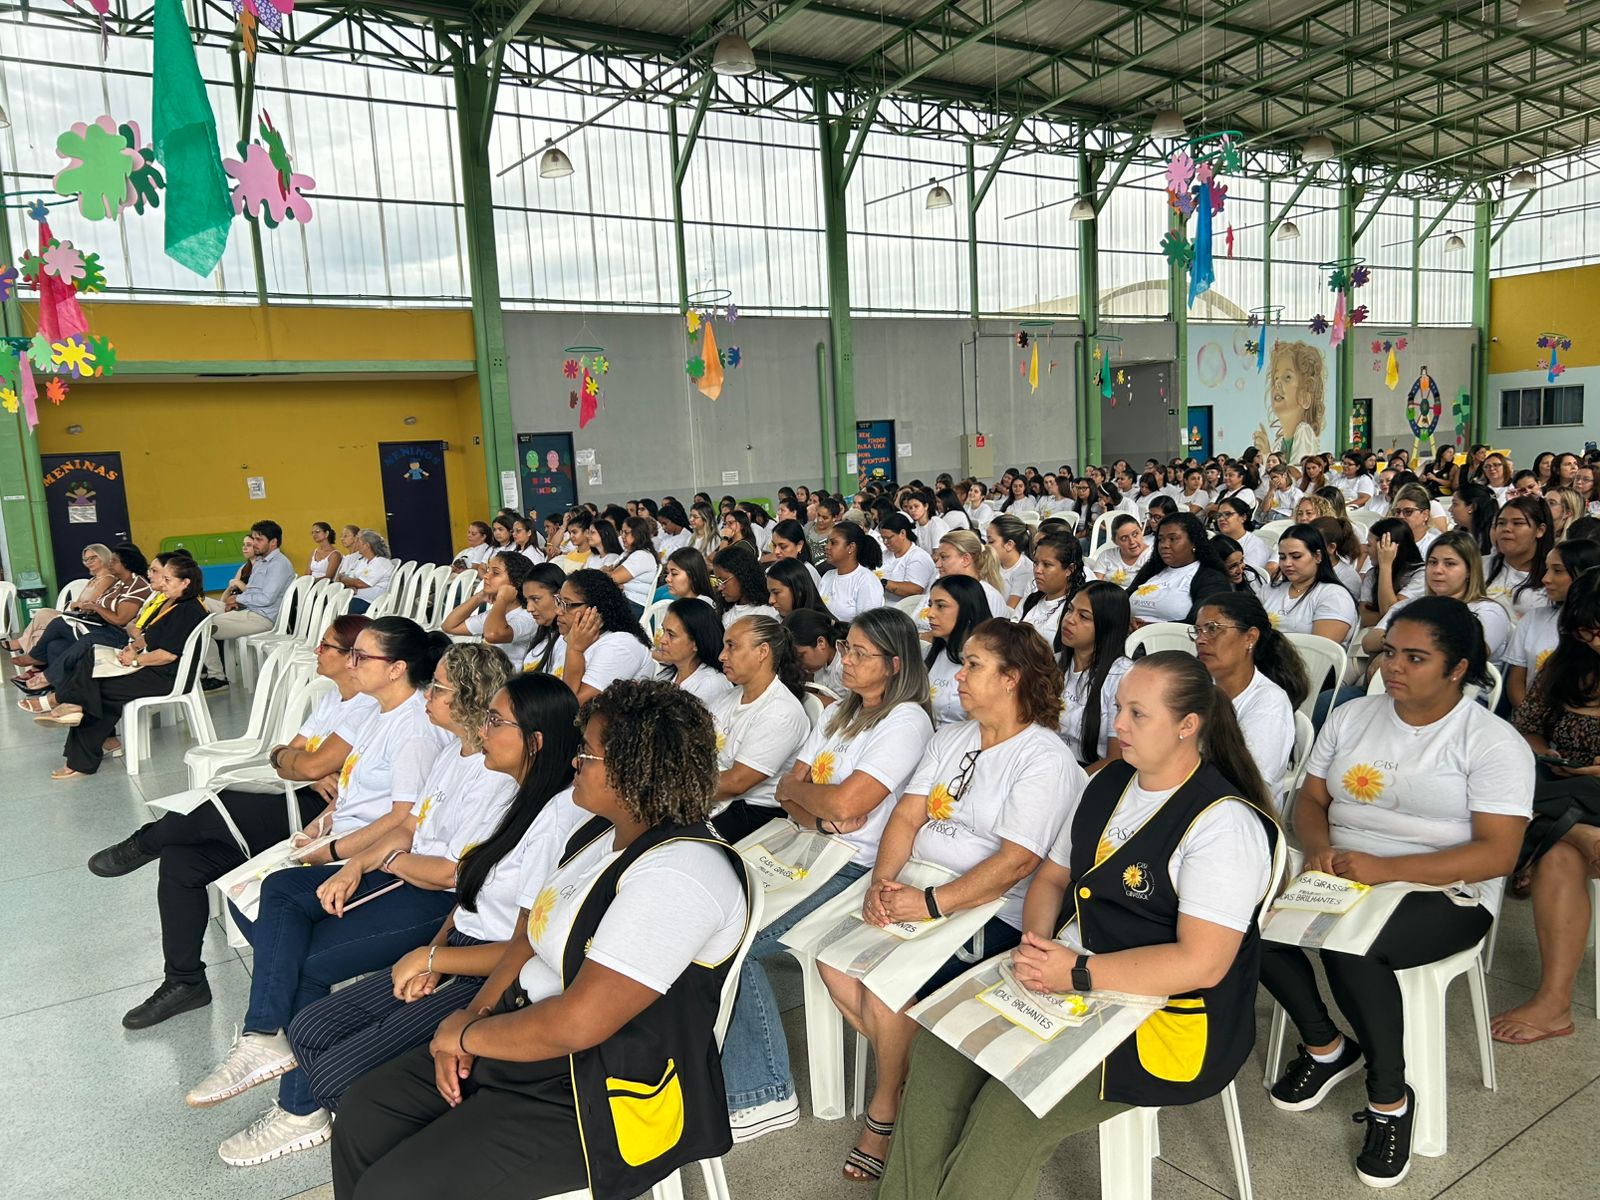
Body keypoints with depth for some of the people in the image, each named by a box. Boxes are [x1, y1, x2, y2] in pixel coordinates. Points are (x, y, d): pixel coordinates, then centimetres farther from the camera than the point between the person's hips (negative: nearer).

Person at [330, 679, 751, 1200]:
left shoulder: (680, 873, -27)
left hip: (602, 1097, -9)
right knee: (362, 1117, 7)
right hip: (525, 1038, 9)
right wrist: (474, 1016, -5)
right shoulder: (597, 835, 6)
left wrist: (469, 1034, -13)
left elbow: (576, 1025, -28)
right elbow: (531, 941, 11)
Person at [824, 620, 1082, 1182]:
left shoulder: (1045, 759, -12)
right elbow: (906, 817, 5)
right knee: (834, 963, -11)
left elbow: (1016, 860, -21)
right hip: (918, 891, 7)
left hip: (991, 912, -7)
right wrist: (882, 881, -13)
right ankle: (912, 1074, 9)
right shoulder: (950, 738, 12)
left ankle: (886, 1111, 6)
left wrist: (931, 903, -27)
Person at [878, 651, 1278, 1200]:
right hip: (1059, 979, 8)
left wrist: (1076, 973, -24)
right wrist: (1035, 941, -6)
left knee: (1008, 1113, -22)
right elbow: (1052, 876, 15)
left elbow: (1202, 964, -23)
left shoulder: (1224, 823, -18)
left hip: (1167, 1017, -8)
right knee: (936, 1056, -7)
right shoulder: (1108, 784, 8)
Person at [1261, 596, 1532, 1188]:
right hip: (1343, 878, 5)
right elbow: (1310, 799, 12)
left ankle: (1390, 1099, -8)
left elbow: (1497, 854, -15)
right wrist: (1319, 849, -12)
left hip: (1443, 894, -5)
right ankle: (1326, 1047, 4)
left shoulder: (1493, 742, -7)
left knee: (1348, 948, -34)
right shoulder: (1351, 716, 9)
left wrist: (1386, 868, -26)